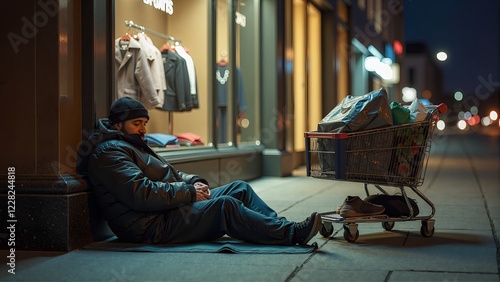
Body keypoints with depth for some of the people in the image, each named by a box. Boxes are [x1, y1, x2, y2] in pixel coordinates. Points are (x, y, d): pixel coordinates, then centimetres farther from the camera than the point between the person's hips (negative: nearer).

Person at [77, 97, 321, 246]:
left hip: (170, 209, 11)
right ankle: (291, 233, -23)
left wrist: (194, 182, 3)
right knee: (225, 205, -25)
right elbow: (140, 193, -24)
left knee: (241, 188, 3)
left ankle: (281, 227, -7)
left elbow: (170, 174, 26)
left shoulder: (133, 145, 24)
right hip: (152, 226, -11)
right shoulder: (108, 153, -11)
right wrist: (188, 192, -18)